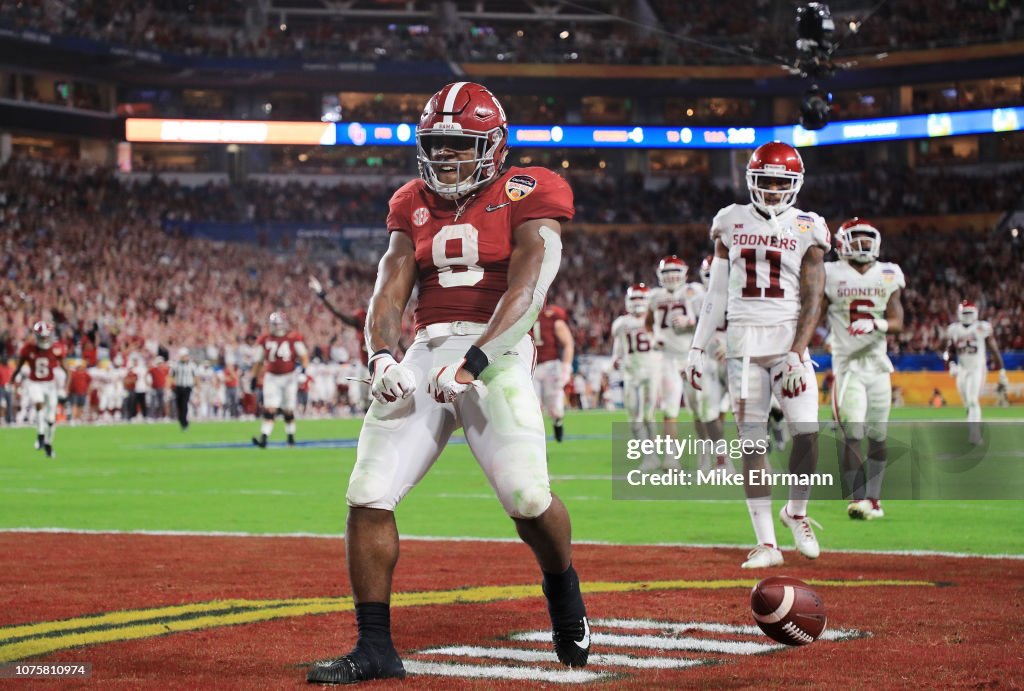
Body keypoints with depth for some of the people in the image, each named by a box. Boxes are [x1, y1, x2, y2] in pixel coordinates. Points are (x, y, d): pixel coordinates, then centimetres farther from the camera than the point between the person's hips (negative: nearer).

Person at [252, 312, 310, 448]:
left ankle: (291, 437, 24)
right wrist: (255, 378, 12)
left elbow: (304, 354, -1)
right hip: (272, 378, 1)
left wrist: (304, 367, -19)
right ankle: (263, 438, -18)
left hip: (289, 376, -1)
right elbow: (259, 361, 11)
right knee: (270, 409, -11)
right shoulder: (265, 340, 1)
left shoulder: (293, 338, -5)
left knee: (288, 410, 7)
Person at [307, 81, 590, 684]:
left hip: (497, 349, -5)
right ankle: (374, 648, 2)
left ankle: (564, 593, 16)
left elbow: (525, 292, -12)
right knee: (368, 496, -8)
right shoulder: (413, 206, 17)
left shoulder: (527, 197, 0)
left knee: (528, 497, -19)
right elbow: (389, 294, 9)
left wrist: (473, 362, -24)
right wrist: (382, 356, -13)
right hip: (427, 351, 5)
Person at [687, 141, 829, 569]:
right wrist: (698, 348, 8)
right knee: (751, 442, -2)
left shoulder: (806, 229, 2)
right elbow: (716, 293, 12)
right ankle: (766, 543, 2)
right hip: (743, 340, 1)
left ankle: (796, 512, 15)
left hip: (788, 337, -1)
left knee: (807, 433, -12)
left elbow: (812, 301, -4)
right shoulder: (731, 223, 9)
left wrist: (797, 355, -15)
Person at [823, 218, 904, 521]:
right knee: (851, 435, -14)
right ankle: (858, 498, -18)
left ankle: (873, 498, 17)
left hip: (877, 363, 4)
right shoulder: (831, 275, -1)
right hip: (846, 365, -3)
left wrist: (874, 324, -20)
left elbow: (897, 322, 0)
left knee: (878, 436, 7)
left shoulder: (887, 276, 6)